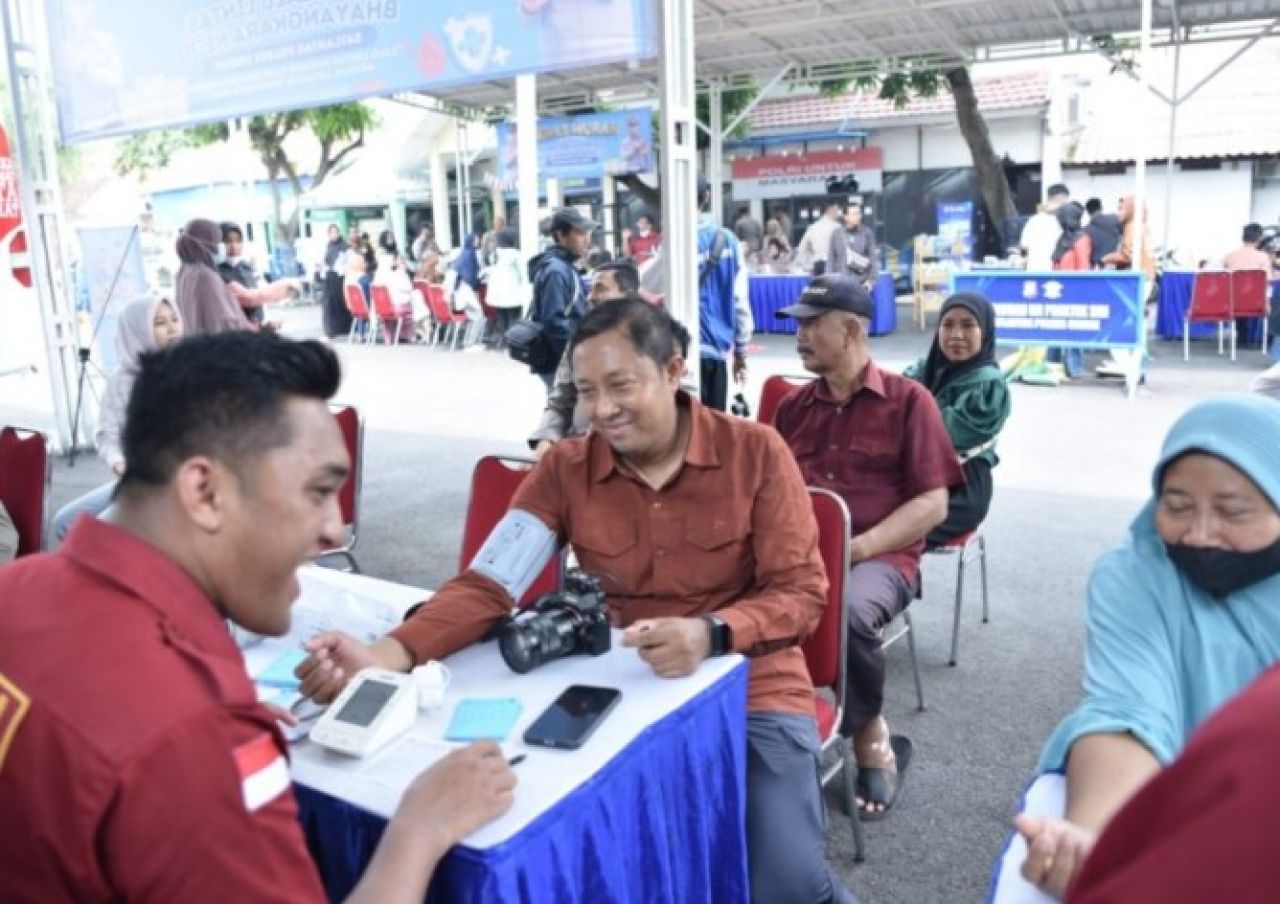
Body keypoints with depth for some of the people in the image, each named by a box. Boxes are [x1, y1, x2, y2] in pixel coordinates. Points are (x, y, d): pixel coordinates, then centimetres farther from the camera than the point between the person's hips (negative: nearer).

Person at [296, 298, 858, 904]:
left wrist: (711, 633, -29)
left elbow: (802, 591, -9)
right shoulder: (564, 469, -3)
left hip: (748, 690, -2)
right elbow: (486, 585, -10)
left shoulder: (756, 452, -9)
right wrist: (384, 657, -28)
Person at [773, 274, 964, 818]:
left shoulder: (908, 400, 6)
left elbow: (933, 504, -1)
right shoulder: (792, 406, 19)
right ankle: (870, 737, -12)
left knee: (848, 609, -38)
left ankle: (867, 734, -5)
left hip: (880, 556, -3)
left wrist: (859, 547, -14)